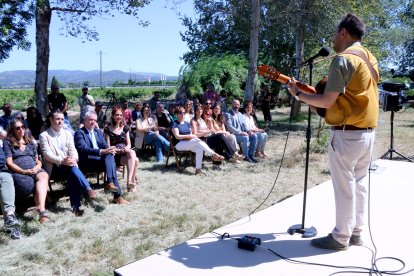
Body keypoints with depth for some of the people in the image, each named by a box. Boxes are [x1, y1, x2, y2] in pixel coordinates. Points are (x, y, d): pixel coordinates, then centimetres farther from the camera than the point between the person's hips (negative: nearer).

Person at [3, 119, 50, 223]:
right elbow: (9, 162, 2)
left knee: (44, 176, -36)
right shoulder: (8, 143, 12)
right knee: (28, 184, -40)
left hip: (34, 170, 2)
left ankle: (41, 208, -53)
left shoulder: (30, 141, 26)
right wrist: (24, 171, -13)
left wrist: (37, 166, -2)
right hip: (18, 172, -2)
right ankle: (42, 210, -33)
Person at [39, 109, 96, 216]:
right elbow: (47, 154, -9)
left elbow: (73, 150, 7)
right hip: (53, 167, -3)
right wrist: (61, 161, -26)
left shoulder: (67, 133, 17)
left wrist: (73, 159, -17)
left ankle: (76, 207, -37)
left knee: (72, 176, -32)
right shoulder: (44, 135, 4)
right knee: (72, 168, -35)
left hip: (68, 164, 3)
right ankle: (88, 189, -44)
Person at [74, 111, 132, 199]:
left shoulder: (99, 132, 21)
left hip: (102, 159, 6)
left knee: (110, 154, -28)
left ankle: (110, 182, -38)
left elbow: (105, 145, 13)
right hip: (88, 162, -6)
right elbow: (84, 149, -17)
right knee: (111, 161, -30)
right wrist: (102, 151, -31)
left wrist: (110, 149, -13)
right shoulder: (79, 133, -2)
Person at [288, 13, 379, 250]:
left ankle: (341, 237, 12)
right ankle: (356, 233, 25)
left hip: (348, 133, -9)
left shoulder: (343, 59, -14)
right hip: (368, 131, 9)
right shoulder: (369, 58, 14)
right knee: (360, 183, 15)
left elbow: (327, 101, -17)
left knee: (344, 186, 0)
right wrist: (329, 88, 19)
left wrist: (298, 94, -4)